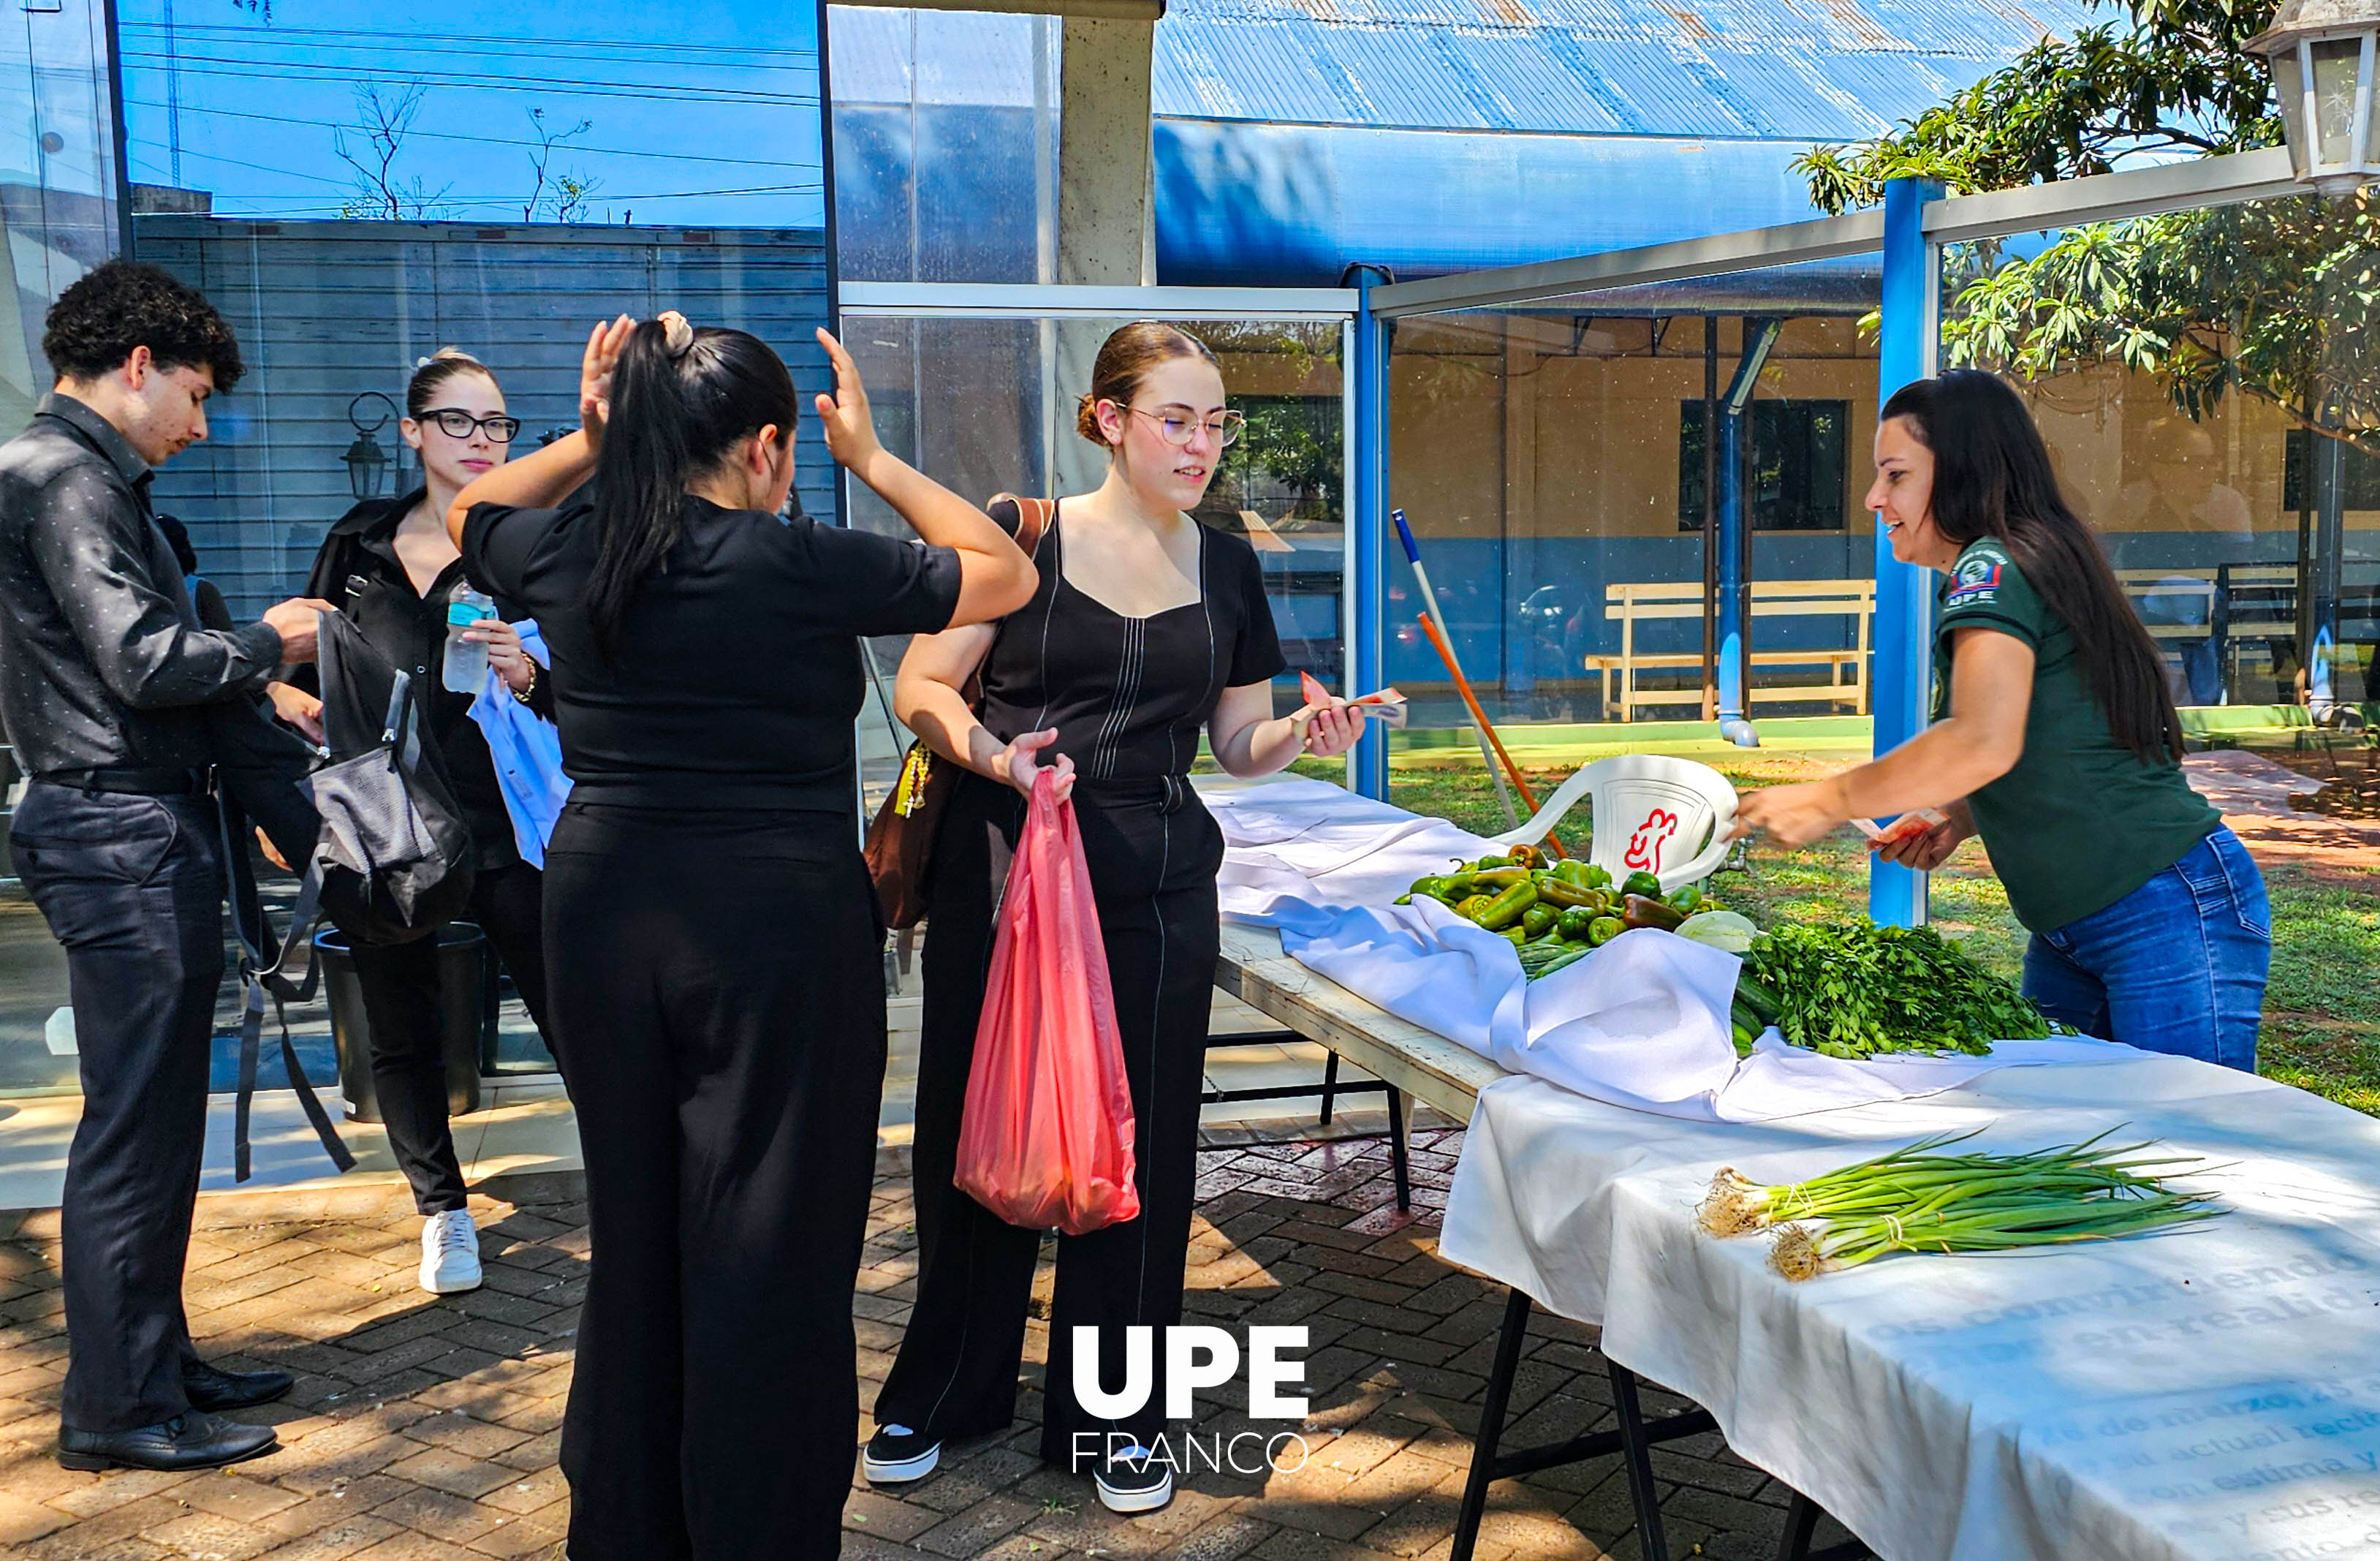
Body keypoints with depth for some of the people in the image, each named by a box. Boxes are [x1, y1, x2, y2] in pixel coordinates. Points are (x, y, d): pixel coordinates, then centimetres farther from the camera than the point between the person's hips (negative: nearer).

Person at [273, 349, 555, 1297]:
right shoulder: (358, 546, 11)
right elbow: (306, 665, 22)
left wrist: (529, 678, -22)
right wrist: (297, 701, 0)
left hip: (503, 820, -3)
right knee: (402, 1034, 12)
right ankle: (443, 1208, 29)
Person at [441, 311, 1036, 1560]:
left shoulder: (565, 558, 0)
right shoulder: (803, 568, -13)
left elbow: (468, 514, 25)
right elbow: (1007, 575, -1)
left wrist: (590, 441, 12)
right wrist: (873, 460, 5)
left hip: (598, 908, 6)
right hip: (780, 928, -5)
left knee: (630, 1235, 19)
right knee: (770, 1259, 6)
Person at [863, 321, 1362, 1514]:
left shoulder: (1224, 567, 9)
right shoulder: (1022, 534, -3)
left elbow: (1238, 742, 12)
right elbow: (921, 688, -2)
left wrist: (1302, 735, -9)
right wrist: (989, 751, -21)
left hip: (1151, 888, 2)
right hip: (999, 868, -2)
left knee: (1137, 1142, 6)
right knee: (977, 1127, 7)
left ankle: (1110, 1418, 22)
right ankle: (942, 1391, 28)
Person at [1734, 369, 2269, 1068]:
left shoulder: (1992, 566, -15)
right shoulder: (2028, 564, 16)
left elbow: (1984, 744, -30)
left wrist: (1827, 801, -20)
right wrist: (1956, 823, 6)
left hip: (2171, 909, -10)